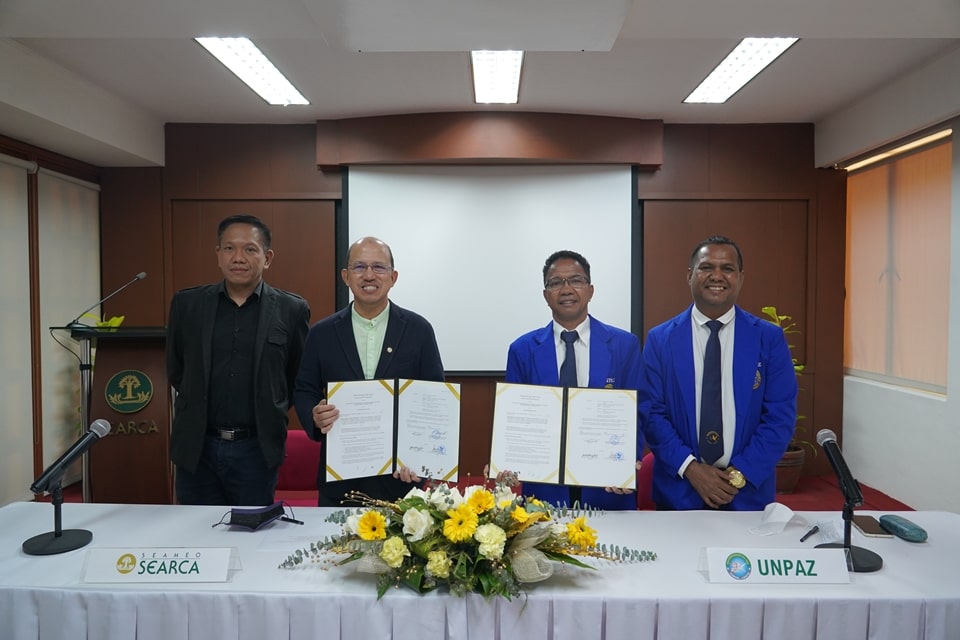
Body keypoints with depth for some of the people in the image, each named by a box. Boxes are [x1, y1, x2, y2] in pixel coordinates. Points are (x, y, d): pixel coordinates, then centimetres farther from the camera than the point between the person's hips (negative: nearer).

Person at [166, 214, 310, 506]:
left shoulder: (291, 310, -3)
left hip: (257, 449, -1)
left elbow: (300, 377, 6)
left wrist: (271, 415, 7)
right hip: (196, 448, 2)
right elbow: (175, 370, 14)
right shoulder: (186, 304, 2)